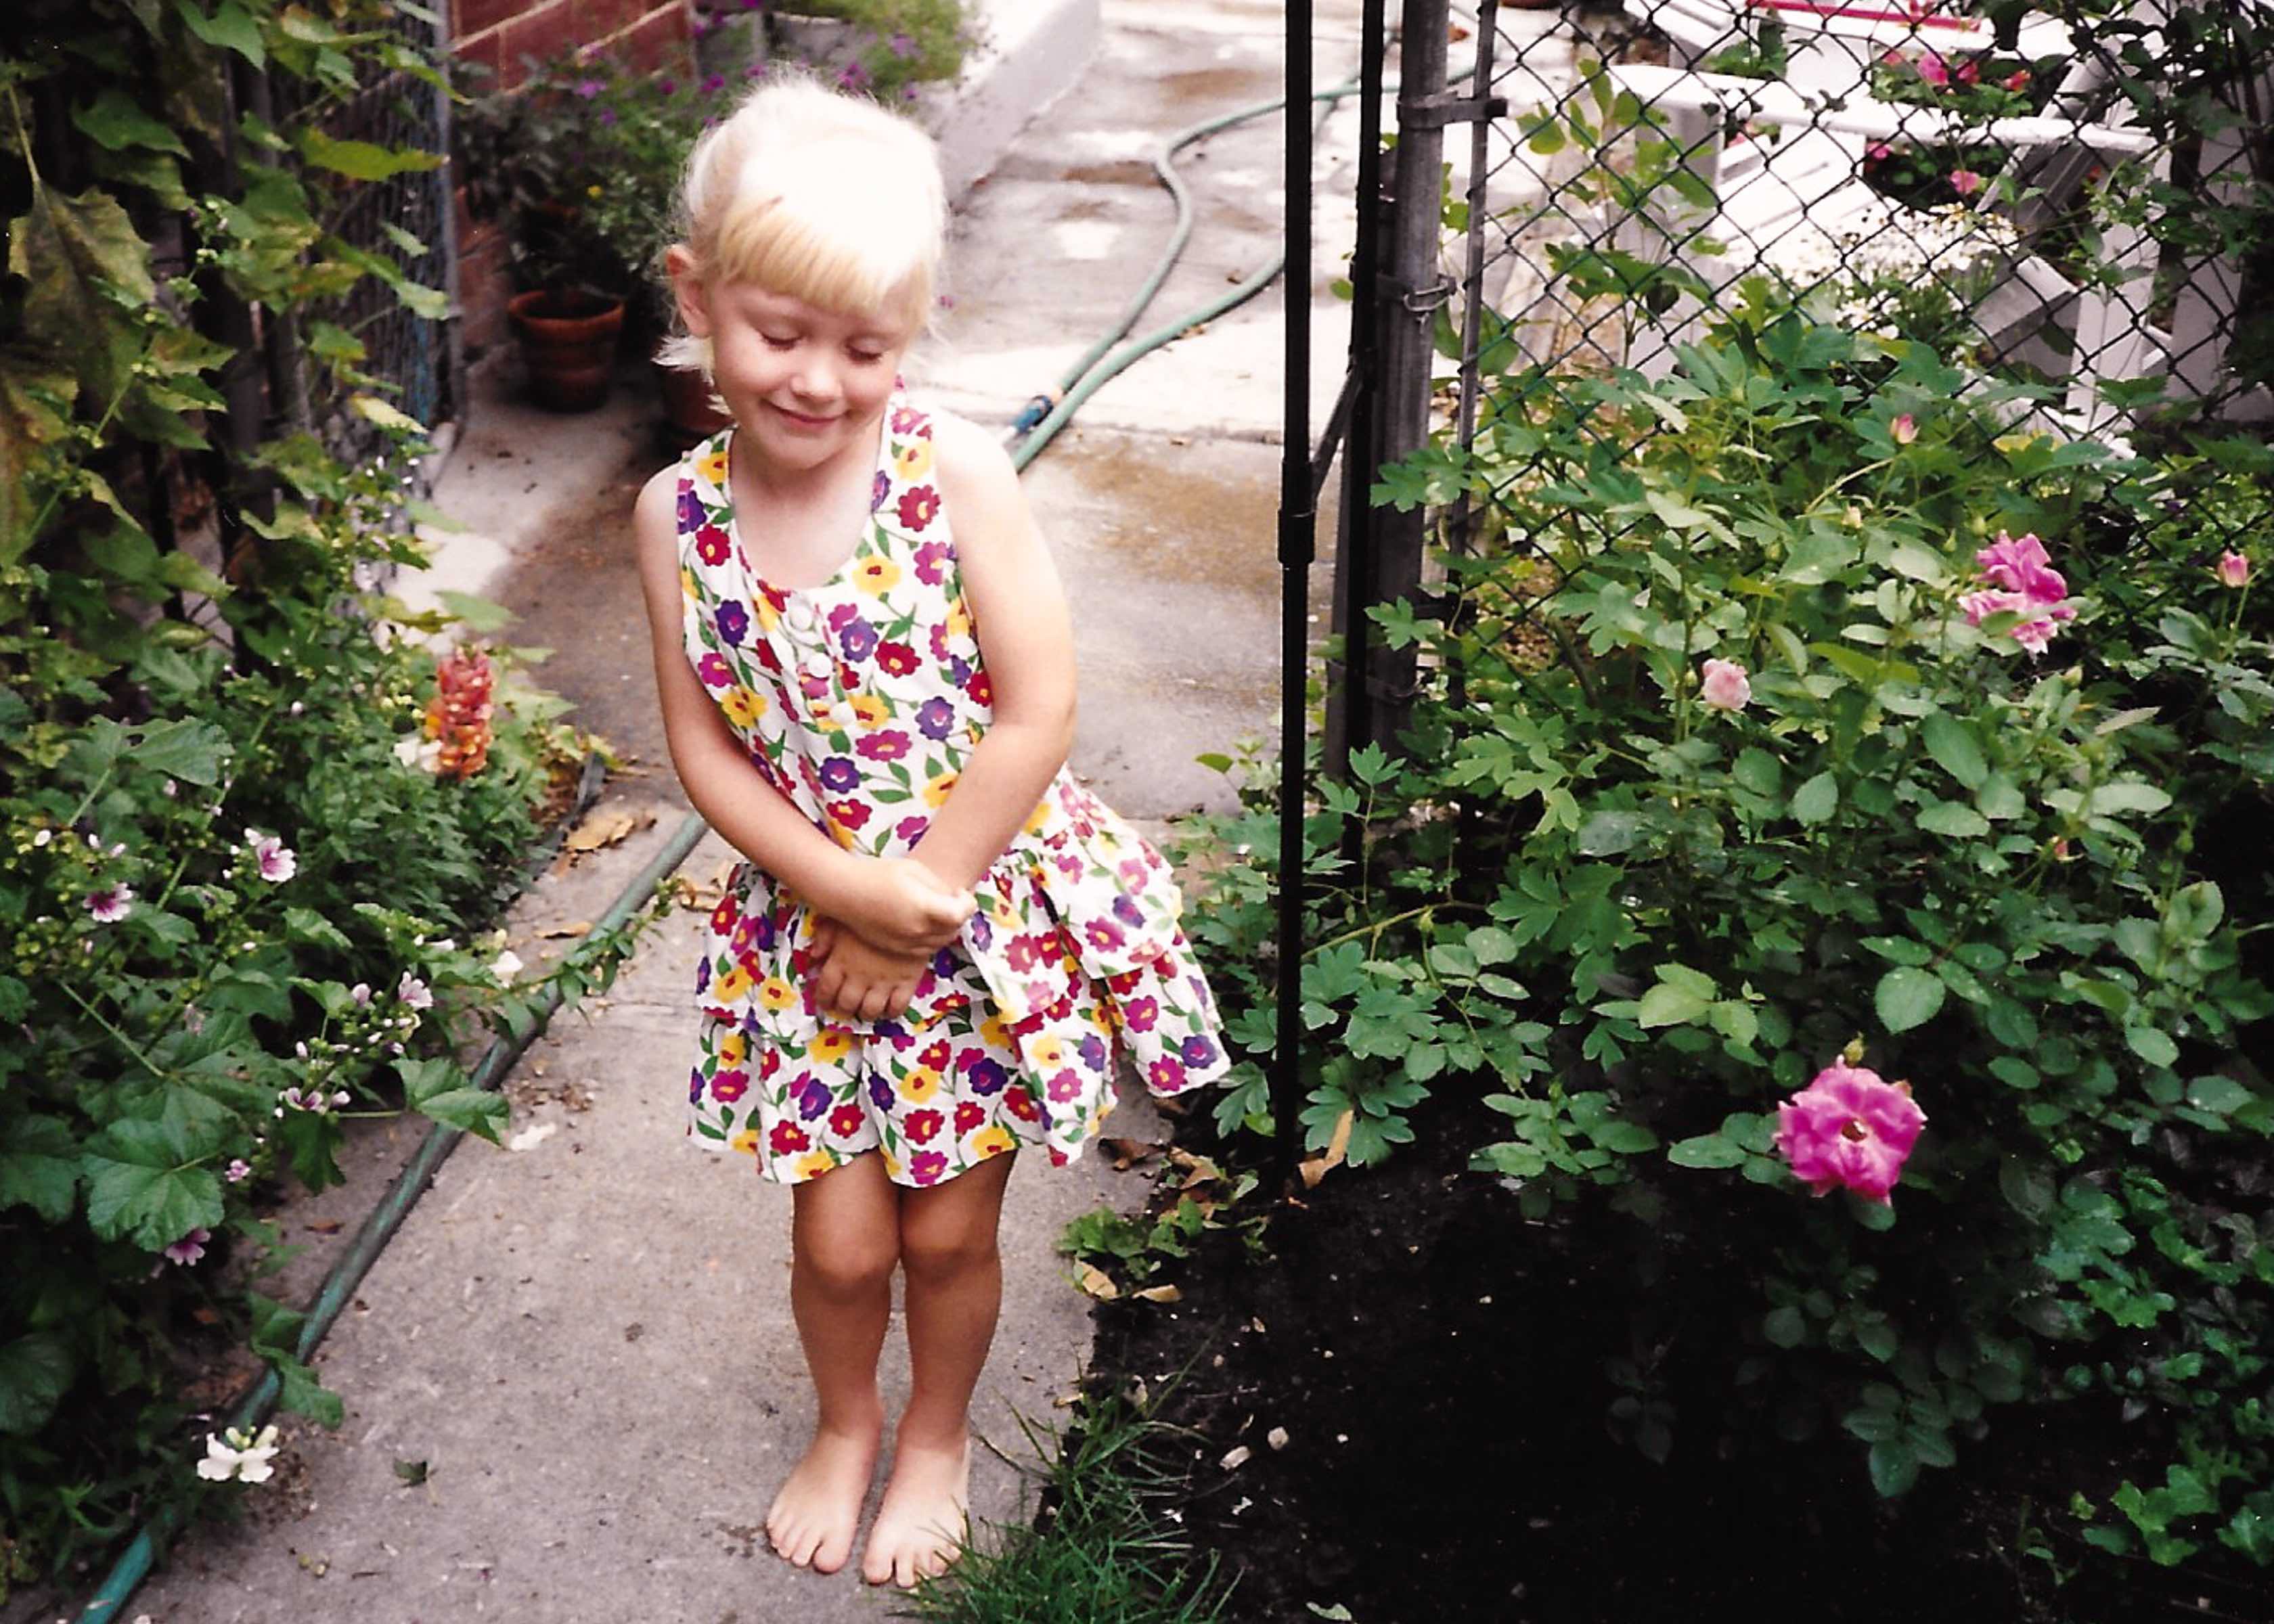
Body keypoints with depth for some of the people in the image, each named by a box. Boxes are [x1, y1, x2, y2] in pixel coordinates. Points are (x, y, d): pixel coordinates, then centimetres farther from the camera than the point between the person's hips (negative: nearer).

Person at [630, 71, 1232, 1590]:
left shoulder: (955, 468, -17)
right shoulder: (679, 514, -8)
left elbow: (1037, 714, -17)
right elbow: (705, 753, -5)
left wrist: (913, 916, -14)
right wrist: (850, 891, -17)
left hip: (994, 908, -2)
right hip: (810, 918, 2)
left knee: (949, 1230, 13)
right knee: (840, 1241, 11)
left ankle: (938, 1437, 44)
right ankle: (845, 1424, 44)